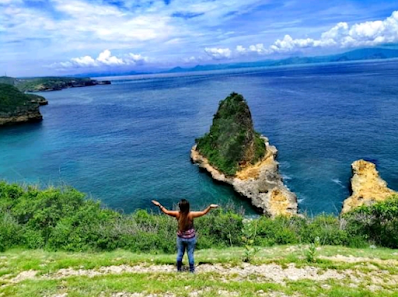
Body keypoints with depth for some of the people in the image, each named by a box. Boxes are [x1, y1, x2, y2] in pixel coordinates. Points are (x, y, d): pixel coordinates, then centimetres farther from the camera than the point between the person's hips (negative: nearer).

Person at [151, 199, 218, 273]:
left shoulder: (177, 214, -16)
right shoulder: (191, 214, -22)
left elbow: (166, 212, -3)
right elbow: (203, 213, -15)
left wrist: (159, 205, 8)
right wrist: (210, 207, -8)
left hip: (180, 237, 2)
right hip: (190, 238, -2)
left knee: (180, 253, 19)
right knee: (190, 254, 14)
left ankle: (178, 269, 36)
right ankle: (192, 269, 29)